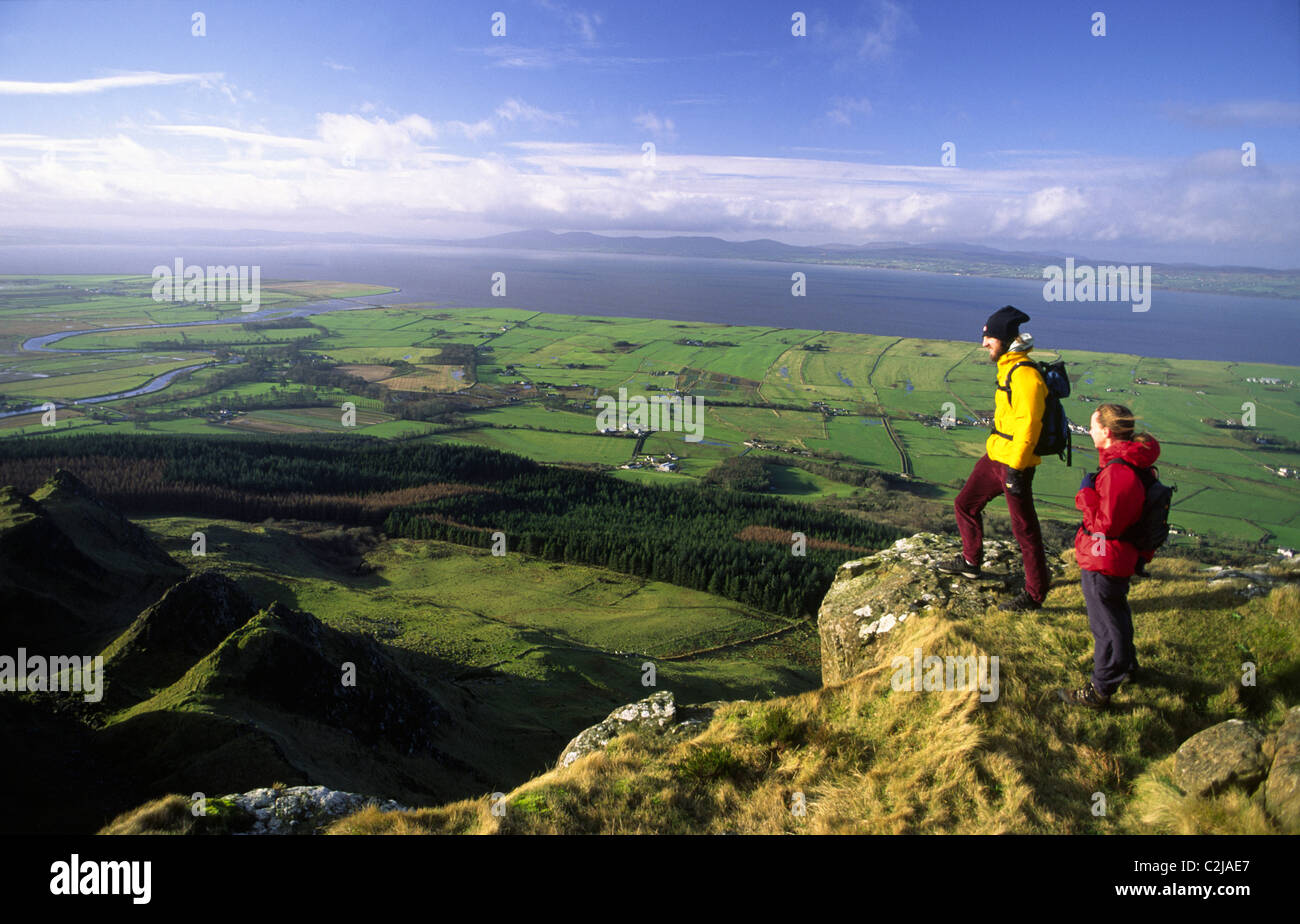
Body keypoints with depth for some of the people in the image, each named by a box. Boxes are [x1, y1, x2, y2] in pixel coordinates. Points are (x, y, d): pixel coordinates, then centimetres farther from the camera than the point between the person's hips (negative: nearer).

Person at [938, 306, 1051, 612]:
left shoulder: (1025, 374, -22)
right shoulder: (1007, 367, 10)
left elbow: (1029, 425, -24)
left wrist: (1015, 467, -24)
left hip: (1014, 463, -10)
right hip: (994, 456, 10)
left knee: (1024, 528, 1)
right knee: (965, 504, 20)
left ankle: (1035, 593, 13)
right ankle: (971, 561, 40)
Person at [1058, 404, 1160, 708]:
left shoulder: (1119, 473, -31)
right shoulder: (1131, 463, 2)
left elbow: (1105, 524, -28)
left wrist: (1086, 494, -20)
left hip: (1103, 564, -10)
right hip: (1121, 558, 10)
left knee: (1105, 624, 3)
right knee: (1116, 613, 29)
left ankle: (1100, 690, 17)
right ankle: (1126, 664, 50)